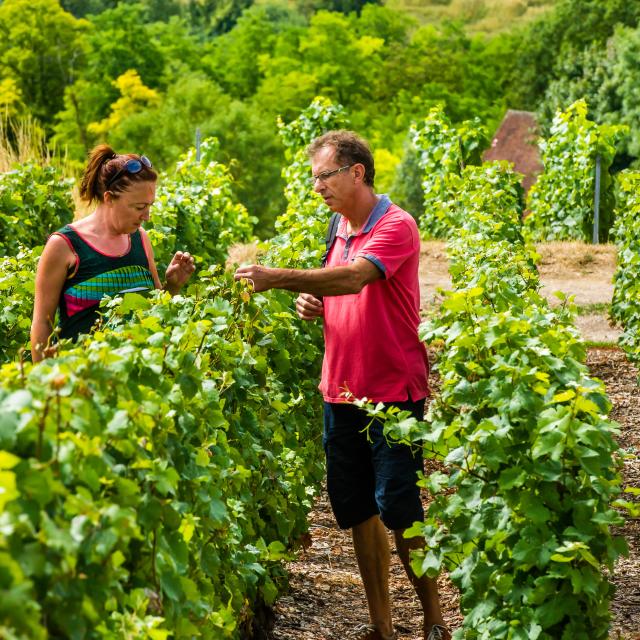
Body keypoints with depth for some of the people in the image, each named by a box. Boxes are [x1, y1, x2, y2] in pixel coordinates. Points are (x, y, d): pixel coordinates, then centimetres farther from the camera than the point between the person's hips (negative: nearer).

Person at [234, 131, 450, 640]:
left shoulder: (396, 226, -12)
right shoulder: (340, 229, 13)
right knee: (356, 511, 9)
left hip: (393, 393, -8)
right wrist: (312, 305, 3)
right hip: (340, 391, 8)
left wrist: (278, 278, -34)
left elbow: (355, 277, -29)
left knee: (398, 510, -5)